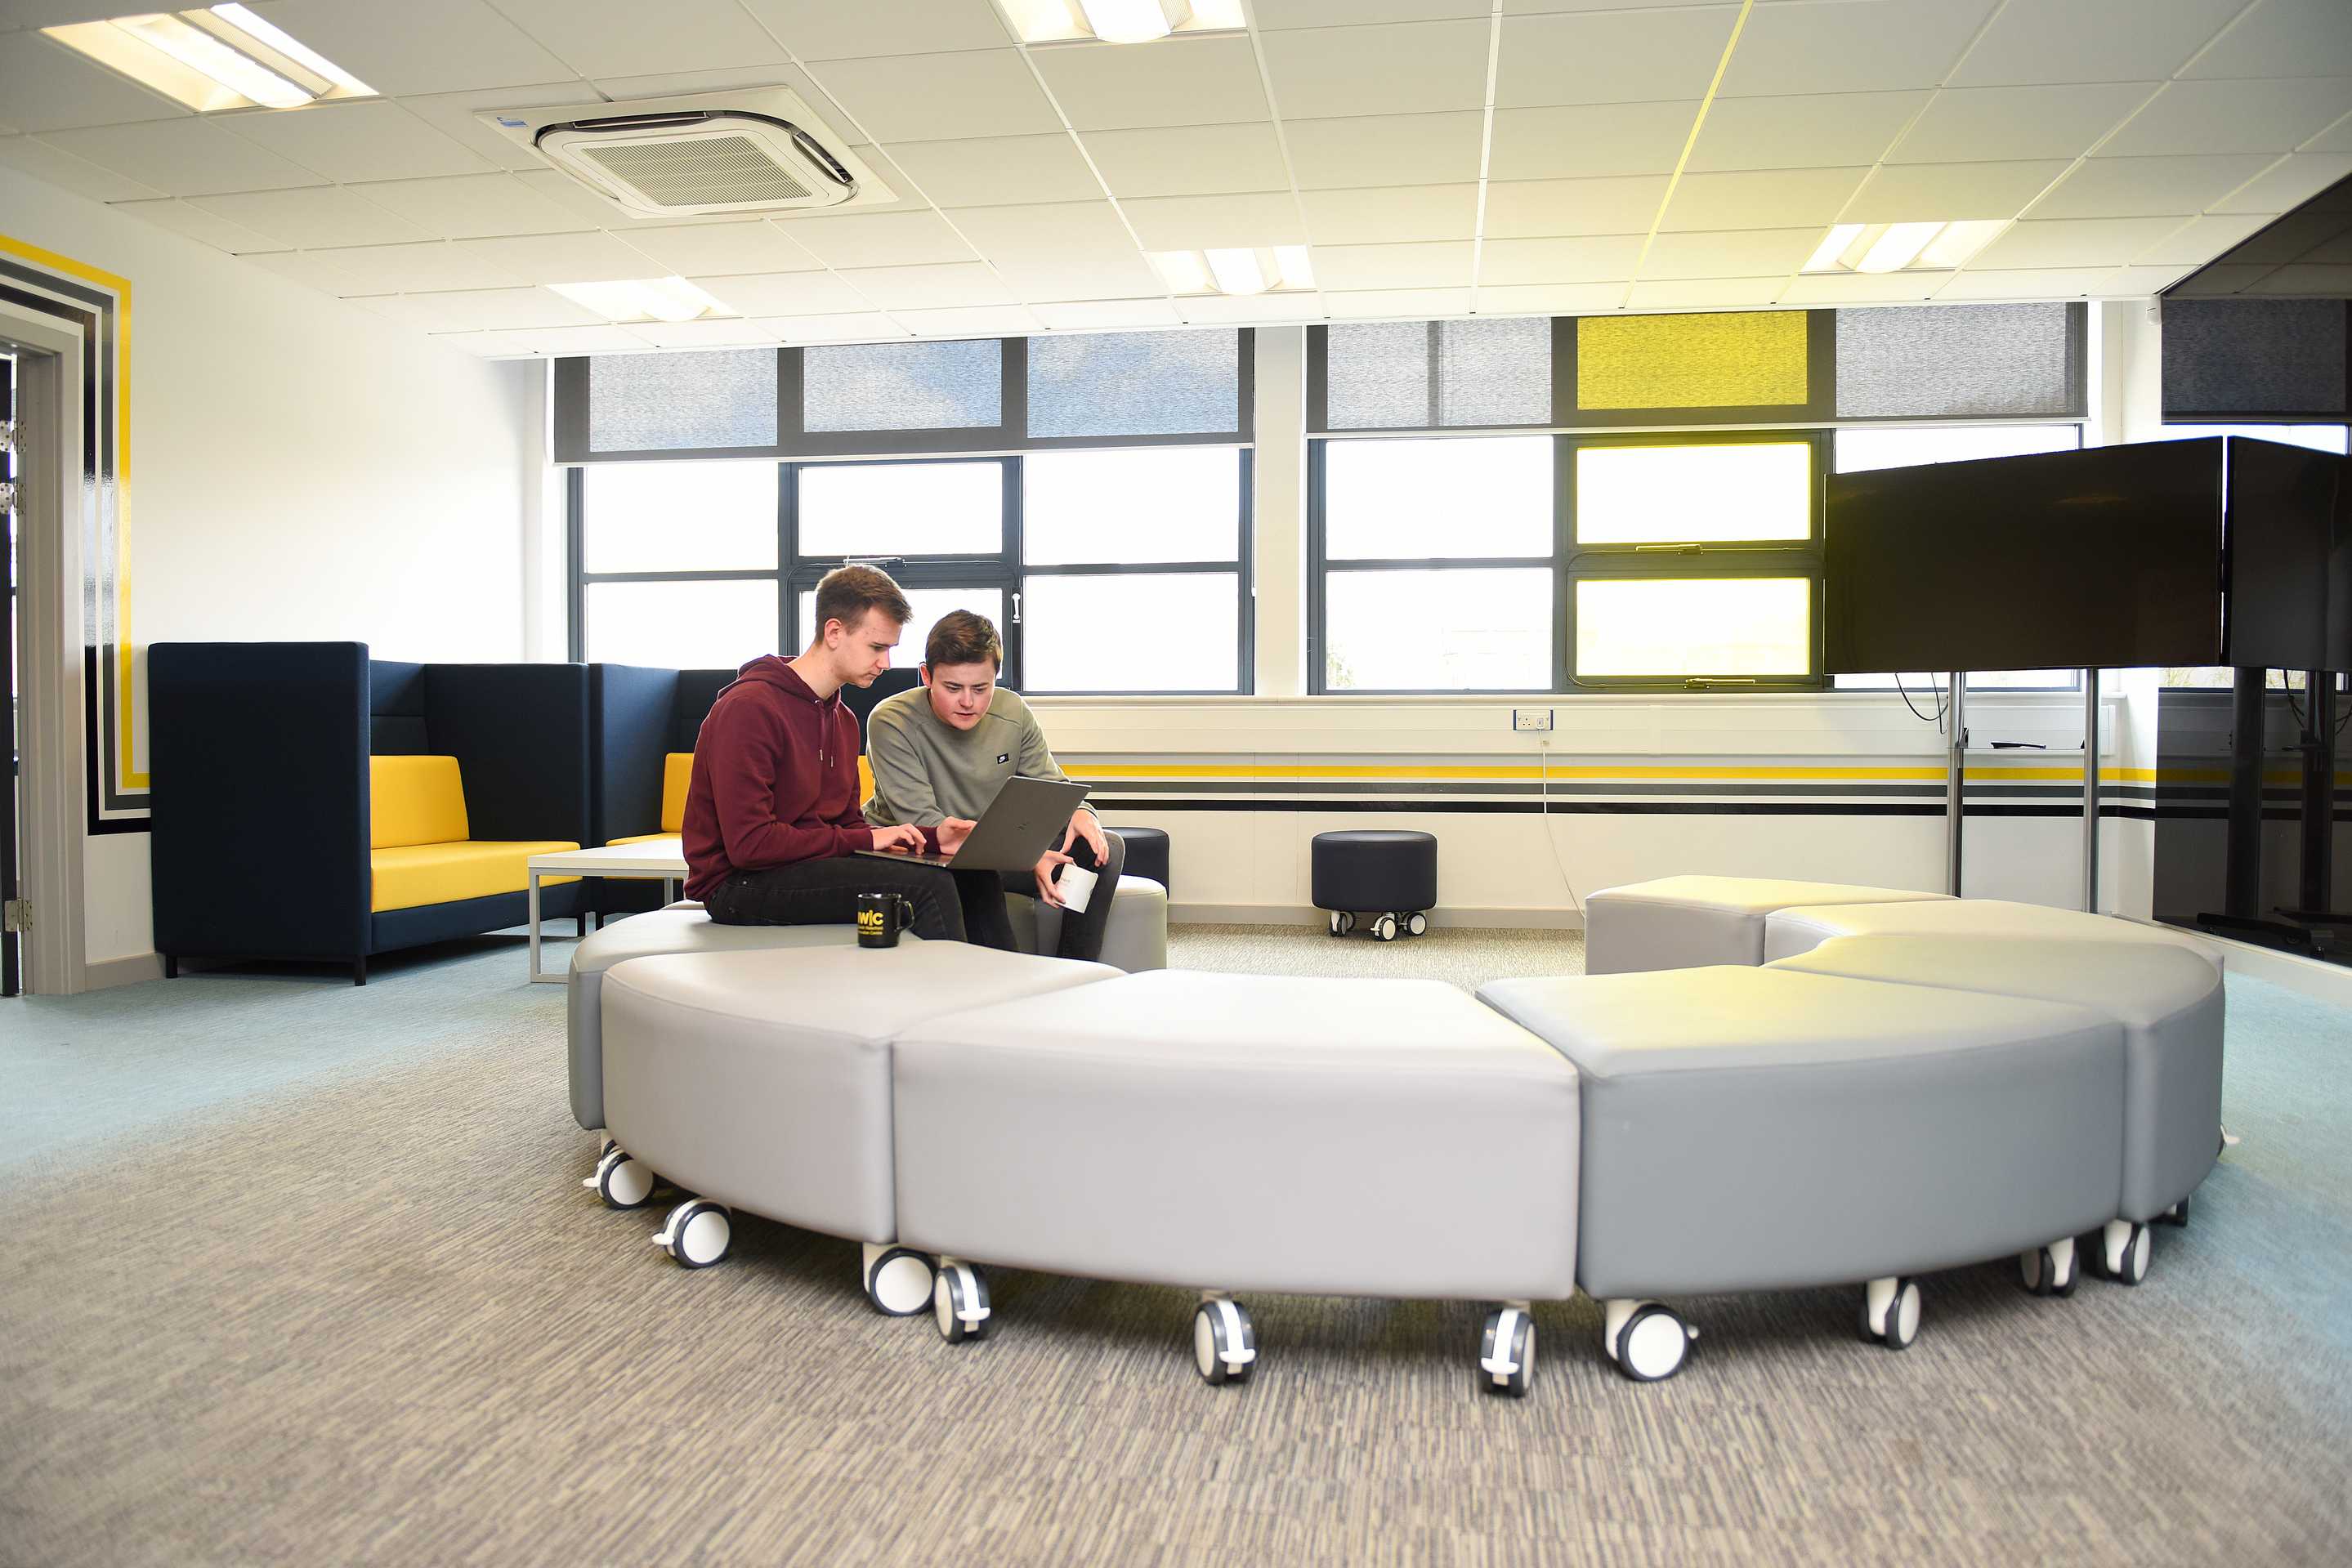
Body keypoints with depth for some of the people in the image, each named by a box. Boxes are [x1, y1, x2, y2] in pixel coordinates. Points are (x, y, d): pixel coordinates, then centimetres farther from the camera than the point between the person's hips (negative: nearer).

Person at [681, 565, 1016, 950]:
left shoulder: (843, 719, 13)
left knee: (975, 878, -2)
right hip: (738, 885, -9)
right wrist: (866, 840, -16)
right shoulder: (749, 707, -16)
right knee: (928, 886, -24)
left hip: (812, 864, 9)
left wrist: (930, 838, -2)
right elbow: (749, 844, -21)